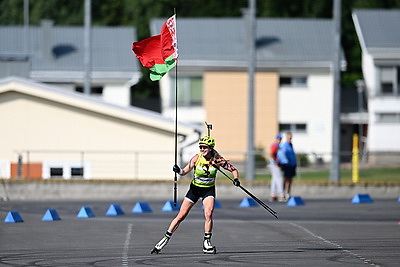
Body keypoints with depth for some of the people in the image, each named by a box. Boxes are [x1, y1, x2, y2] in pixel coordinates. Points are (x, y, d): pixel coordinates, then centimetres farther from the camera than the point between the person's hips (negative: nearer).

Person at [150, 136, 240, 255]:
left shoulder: (217, 160, -15)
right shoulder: (197, 158, -15)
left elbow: (233, 169, -6)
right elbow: (185, 171, -18)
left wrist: (235, 179, -26)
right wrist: (178, 170, -40)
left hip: (208, 190, 0)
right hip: (195, 189, 0)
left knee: (208, 214, -23)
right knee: (181, 216, -1)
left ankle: (207, 243, -9)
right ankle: (166, 239, 12)